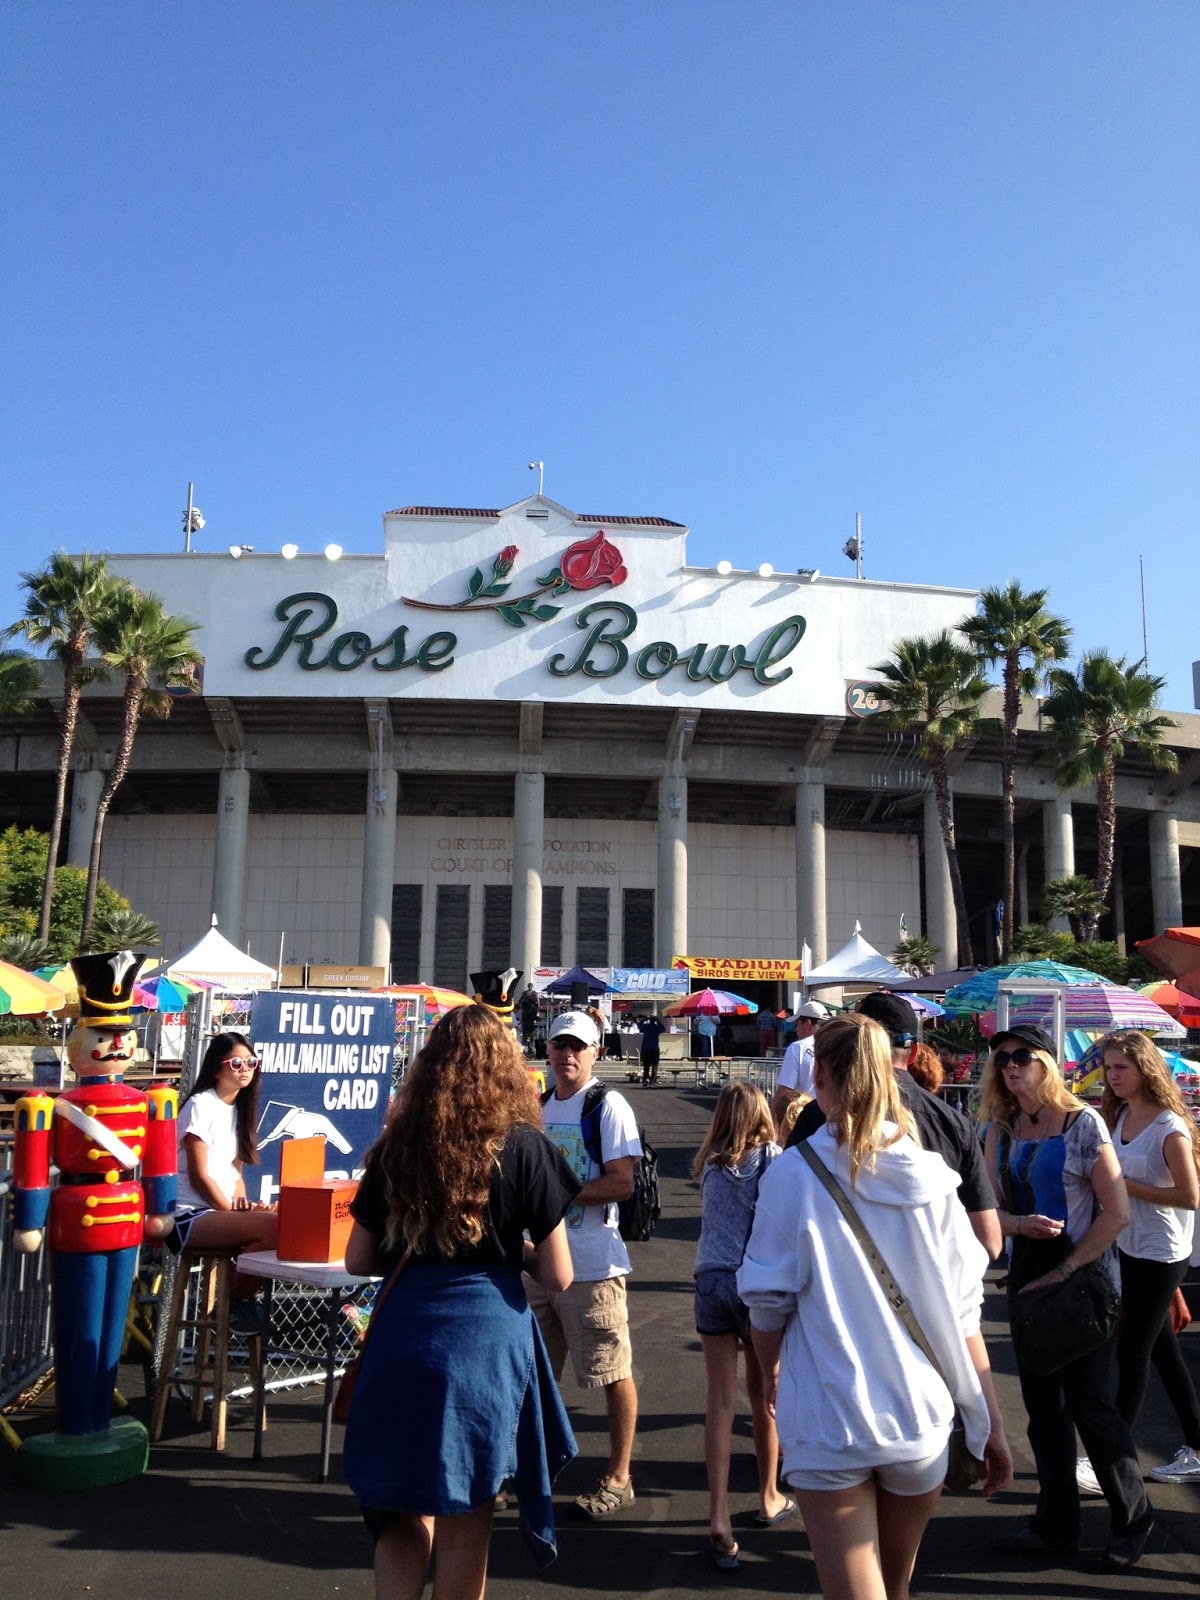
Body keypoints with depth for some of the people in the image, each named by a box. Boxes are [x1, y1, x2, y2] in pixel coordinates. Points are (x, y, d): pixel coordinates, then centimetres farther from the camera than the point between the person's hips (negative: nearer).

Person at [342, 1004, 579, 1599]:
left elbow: (358, 1259, 9)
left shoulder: (396, 1144, 4)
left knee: (403, 1514, 18)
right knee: (464, 1520, 14)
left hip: (401, 1335, 3)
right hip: (486, 1338, -2)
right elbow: (559, 1276, -5)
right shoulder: (522, 1146, -6)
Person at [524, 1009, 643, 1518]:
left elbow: (621, 1184, -19)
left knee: (613, 1373, 4)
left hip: (591, 1264, -7)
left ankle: (618, 1477, 20)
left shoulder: (609, 1106, -11)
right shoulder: (539, 1107, 11)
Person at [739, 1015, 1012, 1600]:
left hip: (828, 1424, -4)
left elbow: (768, 1299, -4)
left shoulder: (793, 1174, -11)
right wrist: (991, 1425, 7)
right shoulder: (929, 1176, -3)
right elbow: (965, 1312, -1)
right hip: (921, 1420, 4)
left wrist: (771, 1372, 16)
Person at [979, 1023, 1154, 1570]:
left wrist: (1065, 1272, -16)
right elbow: (989, 1210, 3)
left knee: (1091, 1404, 1)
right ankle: (1056, 1524, 26)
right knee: (1043, 1406, 12)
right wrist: (1022, 1224, -19)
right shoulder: (1000, 1129, 2)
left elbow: (1116, 1213, -14)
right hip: (1027, 1277, 5)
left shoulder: (1083, 1122, -12)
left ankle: (1131, 1519, 23)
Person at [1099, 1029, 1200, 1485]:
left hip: (1161, 1255, -8)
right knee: (1163, 1350, 15)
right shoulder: (1118, 1117, 4)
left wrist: (1129, 1187, -20)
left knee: (1132, 1352, -1)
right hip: (1129, 1248, 8)